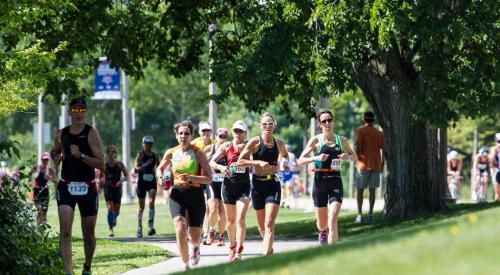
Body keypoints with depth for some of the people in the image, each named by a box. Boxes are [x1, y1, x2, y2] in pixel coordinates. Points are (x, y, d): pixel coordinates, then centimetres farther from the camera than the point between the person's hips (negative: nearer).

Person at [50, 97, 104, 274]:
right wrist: (56, 158, 5)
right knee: (65, 231, -17)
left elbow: (101, 164, -12)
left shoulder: (91, 134, -6)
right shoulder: (61, 134, 7)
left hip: (87, 188, -2)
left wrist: (80, 155, -24)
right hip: (66, 187, 2)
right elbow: (54, 152, 28)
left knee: (88, 235, 10)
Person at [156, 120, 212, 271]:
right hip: (177, 194, 1)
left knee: (195, 238, 5)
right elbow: (160, 168, 23)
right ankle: (186, 265, -11)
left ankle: (196, 248, 45)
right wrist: (161, 178, 1)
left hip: (195, 194, -1)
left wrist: (190, 178, -23)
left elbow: (209, 178, -8)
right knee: (181, 230, -23)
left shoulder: (198, 153, -4)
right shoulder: (171, 153, 4)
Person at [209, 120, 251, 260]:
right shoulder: (226, 146, 2)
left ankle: (238, 252, -17)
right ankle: (232, 247, 31)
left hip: (244, 186, -1)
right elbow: (211, 162, 0)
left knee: (240, 219, -14)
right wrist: (220, 167, -22)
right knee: (231, 220, 12)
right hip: (229, 184, 1)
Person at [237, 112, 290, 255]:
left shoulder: (279, 143, 5)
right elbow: (240, 162, -8)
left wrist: (284, 162, 5)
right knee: (261, 225, 12)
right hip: (258, 184, 0)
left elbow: (284, 154, 28)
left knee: (269, 223, -14)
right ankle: (269, 247, 39)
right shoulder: (255, 142, -6)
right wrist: (258, 162, -19)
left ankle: (265, 255, -20)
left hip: (273, 184, 0)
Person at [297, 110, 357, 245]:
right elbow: (300, 161, -4)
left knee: (333, 219, -17)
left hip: (335, 182, 1)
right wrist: (316, 158, -20)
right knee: (322, 223, 10)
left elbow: (355, 157, 21)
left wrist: (348, 157, -2)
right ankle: (322, 232, 47)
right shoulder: (315, 140, -1)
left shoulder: (341, 140, 7)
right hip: (320, 182, -1)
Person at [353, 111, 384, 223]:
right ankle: (370, 213, 2)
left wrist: (358, 157, -2)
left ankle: (359, 214, -6)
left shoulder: (360, 131, -4)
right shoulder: (379, 133, 8)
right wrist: (382, 164, 13)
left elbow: (358, 145, -17)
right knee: (372, 190, 9)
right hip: (376, 165, 3)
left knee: (360, 190, 3)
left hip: (363, 165, -3)